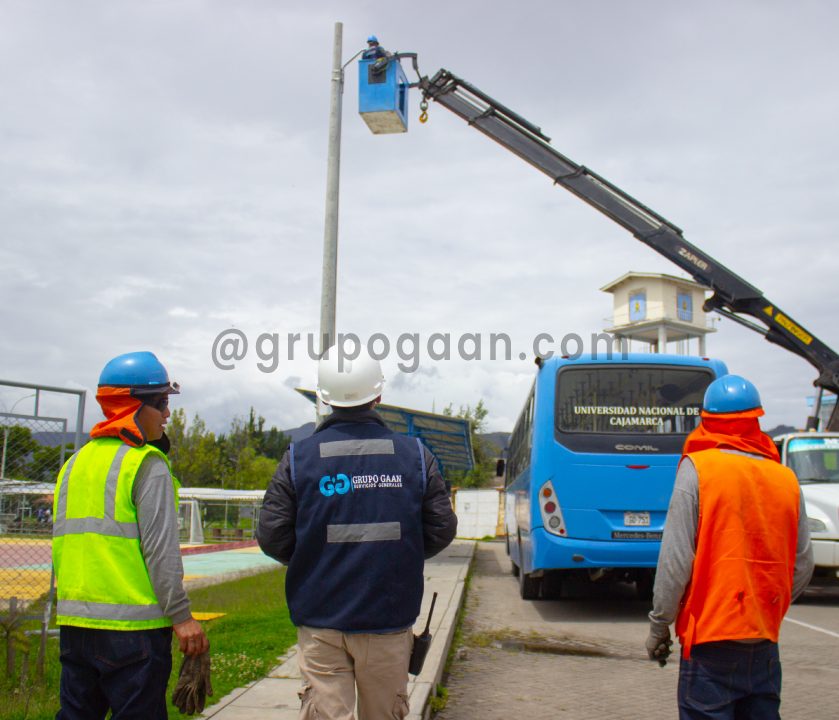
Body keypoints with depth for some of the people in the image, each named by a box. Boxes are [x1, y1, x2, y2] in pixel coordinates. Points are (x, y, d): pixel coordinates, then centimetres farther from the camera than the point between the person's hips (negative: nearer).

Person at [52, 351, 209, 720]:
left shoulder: (75, 463, 13)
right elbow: (161, 550, -15)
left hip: (74, 621, 8)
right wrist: (181, 616, -11)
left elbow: (60, 541, 16)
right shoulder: (147, 464, -11)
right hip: (131, 625, -7)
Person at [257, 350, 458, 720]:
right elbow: (442, 529, 1)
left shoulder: (298, 458, -5)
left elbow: (272, 537, -5)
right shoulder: (415, 454, -1)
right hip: (389, 619, 1)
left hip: (321, 623, -1)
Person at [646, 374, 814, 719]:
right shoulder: (786, 479, 4)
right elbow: (803, 565, 8)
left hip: (711, 642, -5)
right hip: (765, 641, 5)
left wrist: (659, 625, -3)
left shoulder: (697, 469, -10)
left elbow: (676, 559, -13)